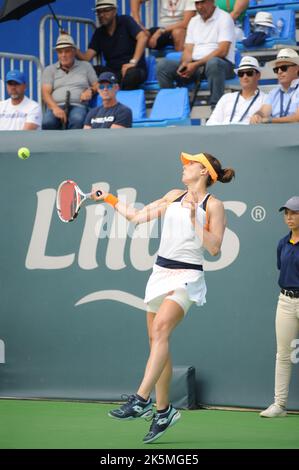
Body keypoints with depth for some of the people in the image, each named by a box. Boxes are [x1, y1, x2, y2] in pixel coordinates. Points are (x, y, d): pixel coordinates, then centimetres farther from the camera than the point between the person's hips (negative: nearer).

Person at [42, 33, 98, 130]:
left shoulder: (86, 67, 23)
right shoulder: (49, 70, 21)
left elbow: (98, 86, 22)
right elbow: (46, 93, 7)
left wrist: (91, 90, -4)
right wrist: (55, 108, -13)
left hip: (78, 105, 0)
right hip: (56, 106, 0)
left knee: (77, 119, -39)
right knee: (47, 122, -36)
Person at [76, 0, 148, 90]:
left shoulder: (125, 21, -1)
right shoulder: (99, 33, 10)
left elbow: (143, 37, -17)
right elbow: (87, 57, 2)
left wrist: (133, 62, -27)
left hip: (134, 69, -4)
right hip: (112, 71, 4)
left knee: (131, 73, -40)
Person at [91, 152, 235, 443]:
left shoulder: (213, 206, -2)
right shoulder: (174, 197, 16)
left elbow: (214, 248, -9)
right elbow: (137, 216, 23)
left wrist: (194, 218, -13)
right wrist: (110, 200, 20)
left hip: (187, 276, -7)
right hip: (161, 272, 7)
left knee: (160, 329, -26)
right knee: (157, 342, 5)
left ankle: (141, 400, -35)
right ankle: (163, 411, 12)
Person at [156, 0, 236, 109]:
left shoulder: (224, 18, -1)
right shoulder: (194, 21, 20)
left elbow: (222, 51, -12)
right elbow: (188, 50, 15)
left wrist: (196, 65, -18)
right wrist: (185, 63, -10)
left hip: (221, 63, -6)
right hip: (194, 65, 6)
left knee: (213, 63, -42)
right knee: (163, 65, -16)